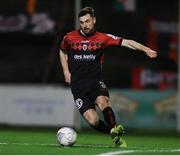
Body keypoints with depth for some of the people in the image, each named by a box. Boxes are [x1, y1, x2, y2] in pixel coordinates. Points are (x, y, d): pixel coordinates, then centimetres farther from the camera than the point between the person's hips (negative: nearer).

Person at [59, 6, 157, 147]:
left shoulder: (102, 38, 0)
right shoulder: (69, 38, 4)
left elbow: (126, 42, -6)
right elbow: (62, 52, 24)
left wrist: (146, 49, -19)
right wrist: (66, 72, 12)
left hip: (96, 81, 0)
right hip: (78, 86, 0)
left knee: (102, 101, -35)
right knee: (92, 120, -15)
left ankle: (115, 132, -26)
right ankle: (116, 135, 5)